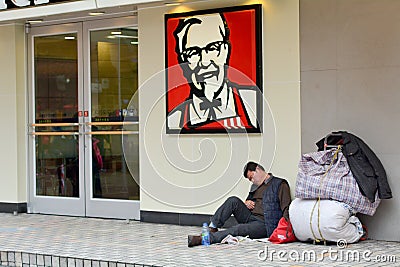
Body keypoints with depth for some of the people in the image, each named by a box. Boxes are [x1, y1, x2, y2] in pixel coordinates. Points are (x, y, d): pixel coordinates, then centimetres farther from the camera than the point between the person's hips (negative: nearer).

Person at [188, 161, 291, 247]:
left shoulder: (280, 184, 1)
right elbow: (248, 200, 38)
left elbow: (286, 208, -9)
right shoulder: (255, 186, 25)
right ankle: (212, 229, -23)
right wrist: (246, 203, 11)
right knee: (233, 201, -14)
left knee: (238, 229, -33)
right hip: (250, 218, 8)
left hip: (265, 225, -7)